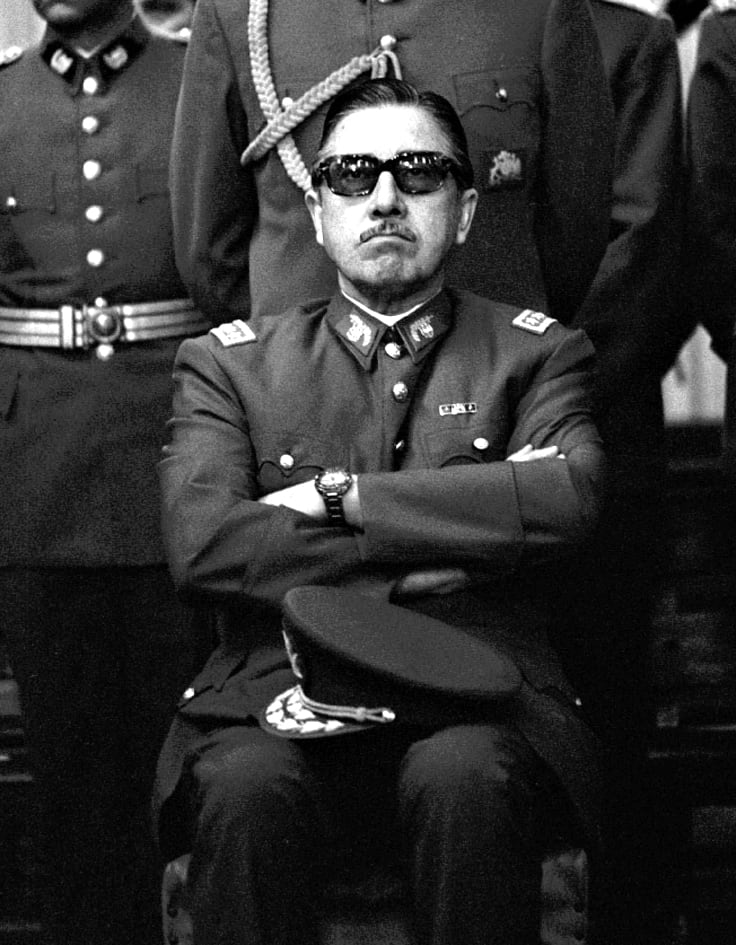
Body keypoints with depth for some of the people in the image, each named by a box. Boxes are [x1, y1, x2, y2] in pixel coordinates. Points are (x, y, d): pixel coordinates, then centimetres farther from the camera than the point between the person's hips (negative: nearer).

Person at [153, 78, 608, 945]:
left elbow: (567, 503, -8)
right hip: (283, 702, 0)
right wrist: (437, 547, -6)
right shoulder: (230, 362, 15)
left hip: (474, 708, 0)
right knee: (245, 783, -33)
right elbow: (198, 546, -4)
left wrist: (340, 495, -5)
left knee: (466, 775, -34)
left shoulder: (536, 353, 14)